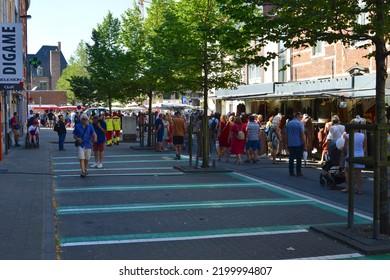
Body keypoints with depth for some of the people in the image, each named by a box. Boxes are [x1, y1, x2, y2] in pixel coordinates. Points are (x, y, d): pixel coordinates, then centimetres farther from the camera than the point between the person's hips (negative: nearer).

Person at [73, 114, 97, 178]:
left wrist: (95, 138, -32)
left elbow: (94, 133, -9)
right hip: (80, 145, -2)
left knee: (86, 159, 14)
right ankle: (83, 172, -19)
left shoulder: (90, 127, 3)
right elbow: (74, 135, 8)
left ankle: (85, 169, 36)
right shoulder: (77, 126, 2)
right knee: (81, 158, -14)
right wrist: (77, 139, -15)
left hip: (88, 145, 2)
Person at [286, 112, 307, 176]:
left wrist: (288, 143, 18)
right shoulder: (300, 123, -8)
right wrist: (305, 145, -9)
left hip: (290, 144, 5)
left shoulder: (288, 123, 9)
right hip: (299, 144, -5)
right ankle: (298, 172, 3)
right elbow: (302, 134, -11)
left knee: (291, 158, 6)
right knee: (299, 159, 2)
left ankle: (291, 172, 7)